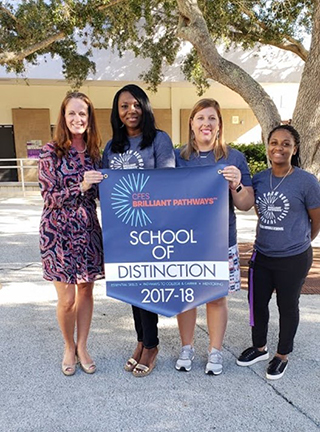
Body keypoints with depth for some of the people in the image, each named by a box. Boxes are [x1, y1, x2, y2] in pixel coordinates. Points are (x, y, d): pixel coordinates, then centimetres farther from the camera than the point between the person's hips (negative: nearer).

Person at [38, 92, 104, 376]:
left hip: (88, 229, 4)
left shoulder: (94, 152, 6)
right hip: (59, 231, -4)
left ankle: (82, 347, 31)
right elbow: (49, 198, -10)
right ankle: (69, 348, 29)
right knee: (67, 299, 1)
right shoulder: (51, 152, -7)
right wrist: (80, 186, -23)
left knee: (86, 291, 11)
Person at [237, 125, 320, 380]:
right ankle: (259, 348, 39)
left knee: (288, 306, 13)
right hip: (262, 255, 4)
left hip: (294, 259, -4)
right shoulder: (259, 179, -1)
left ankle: (282, 355, 35)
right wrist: (272, 239, 13)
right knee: (257, 302, 15)